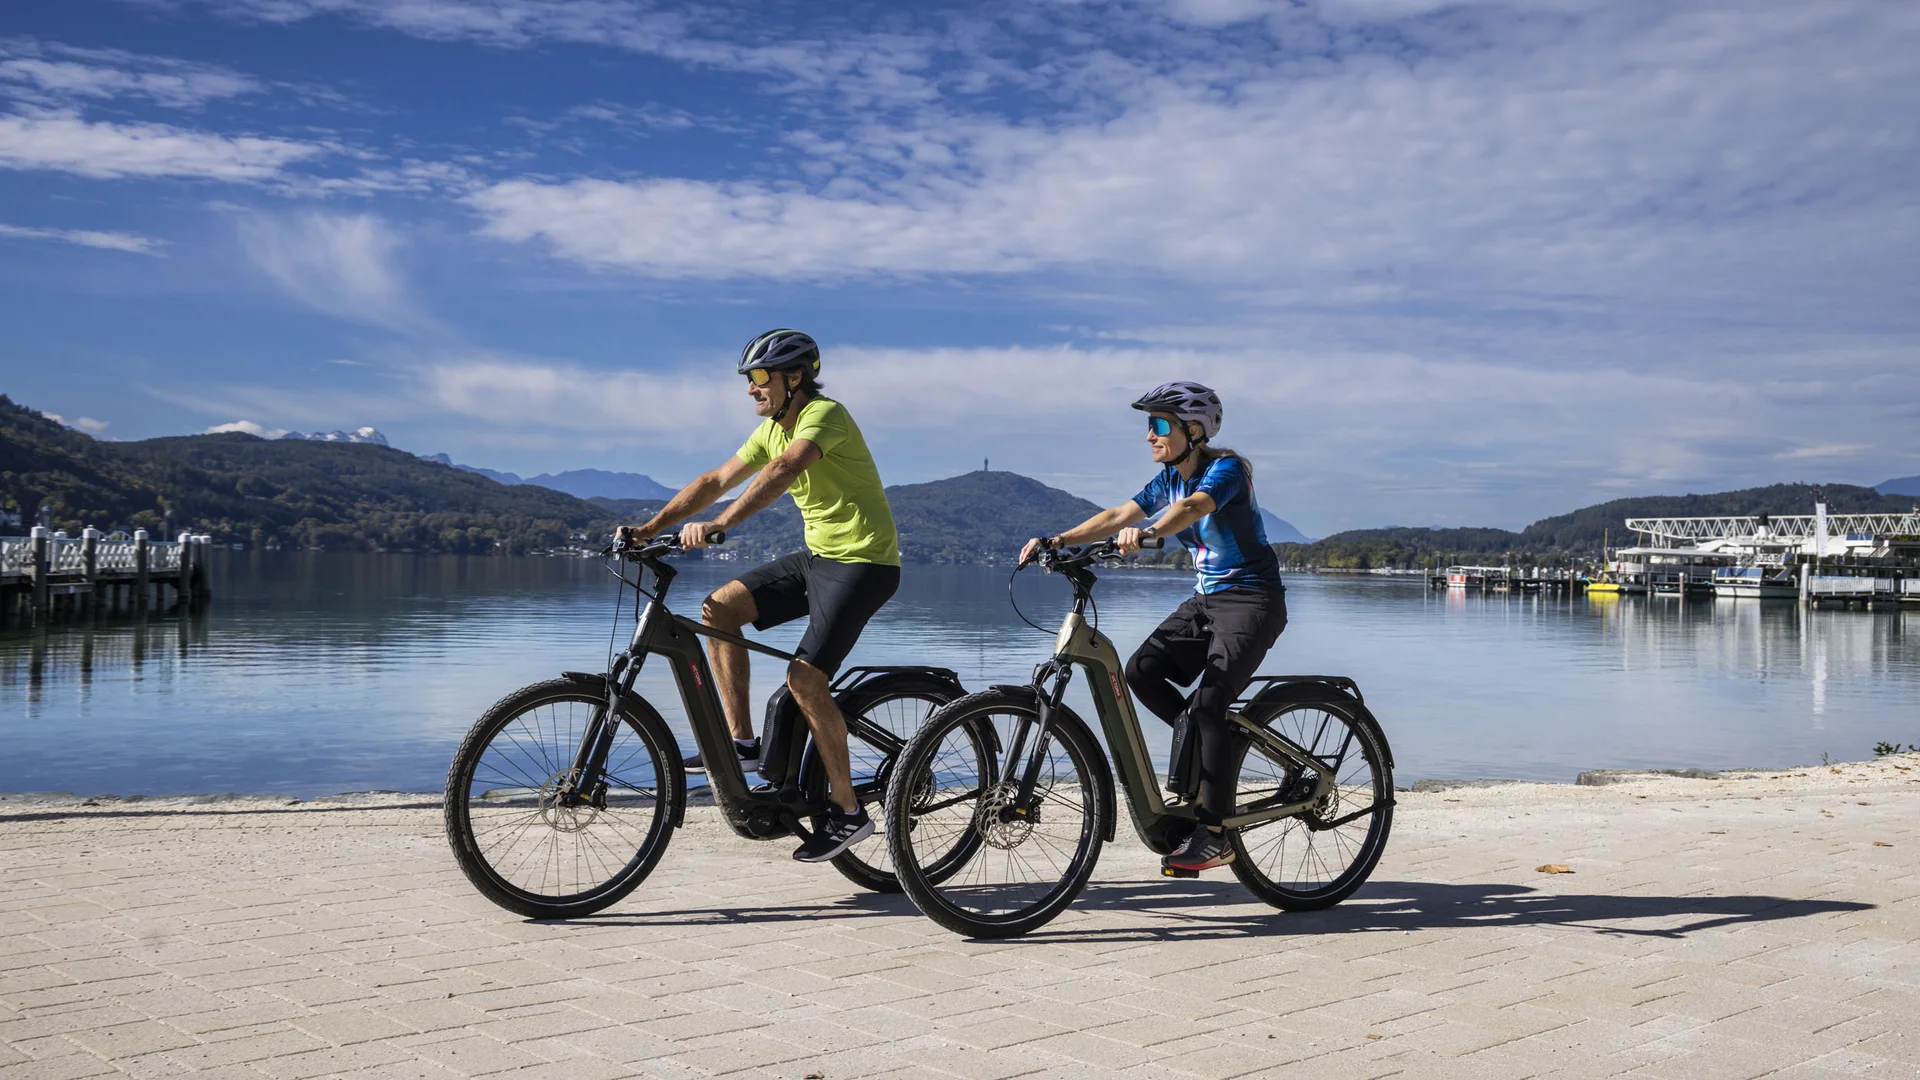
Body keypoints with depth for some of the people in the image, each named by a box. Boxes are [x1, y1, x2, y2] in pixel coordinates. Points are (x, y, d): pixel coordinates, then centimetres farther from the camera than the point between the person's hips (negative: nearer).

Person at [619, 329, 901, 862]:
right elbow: (716, 480, 9)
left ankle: (848, 812, -7)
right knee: (719, 608, -4)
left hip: (863, 562, -9)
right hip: (817, 556, 9)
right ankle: (743, 743, 2)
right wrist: (649, 528, -1)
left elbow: (782, 471, -35)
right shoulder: (772, 429, 11)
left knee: (804, 678, -19)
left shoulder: (824, 414, -18)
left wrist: (718, 526, -46)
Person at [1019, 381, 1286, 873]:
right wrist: (1056, 540, -11)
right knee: (1142, 670, -10)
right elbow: (1117, 516, 2)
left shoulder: (1227, 468, -16)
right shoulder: (1170, 477, 8)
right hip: (1207, 598, 8)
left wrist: (1146, 533, -56)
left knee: (1207, 701, -21)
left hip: (1252, 600, -8)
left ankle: (1213, 834, -16)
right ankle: (1218, 745, 9)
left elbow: (1193, 507, -37)